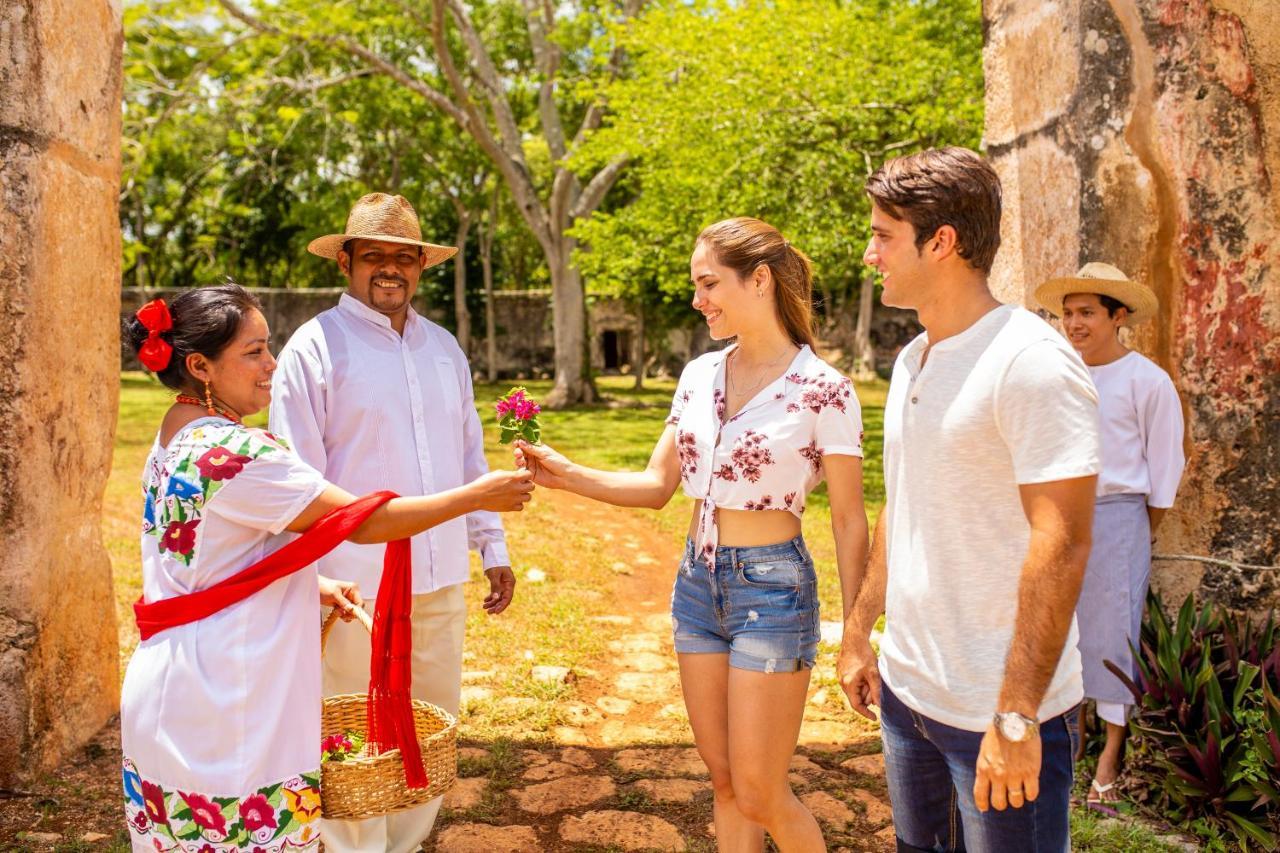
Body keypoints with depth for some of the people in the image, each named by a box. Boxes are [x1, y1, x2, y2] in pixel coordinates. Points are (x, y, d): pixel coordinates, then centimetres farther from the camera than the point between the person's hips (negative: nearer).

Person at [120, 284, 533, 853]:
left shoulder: (171, 442, 8)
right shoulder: (234, 453, -23)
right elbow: (365, 522, -21)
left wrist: (311, 586, 11)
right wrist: (478, 495, -12)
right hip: (222, 716, -10)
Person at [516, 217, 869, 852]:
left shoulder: (824, 390, -12)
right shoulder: (699, 376, 5)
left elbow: (849, 522, -9)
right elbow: (656, 485, 7)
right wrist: (568, 475, -8)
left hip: (771, 587, -6)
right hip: (697, 581, 6)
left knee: (759, 795, 3)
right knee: (724, 782, 15)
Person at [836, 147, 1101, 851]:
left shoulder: (1031, 361, -18)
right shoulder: (911, 361, 8)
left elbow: (1061, 545, -22)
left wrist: (1017, 718, -22)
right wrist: (858, 632, 16)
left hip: (1001, 712, -8)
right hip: (905, 688, 8)